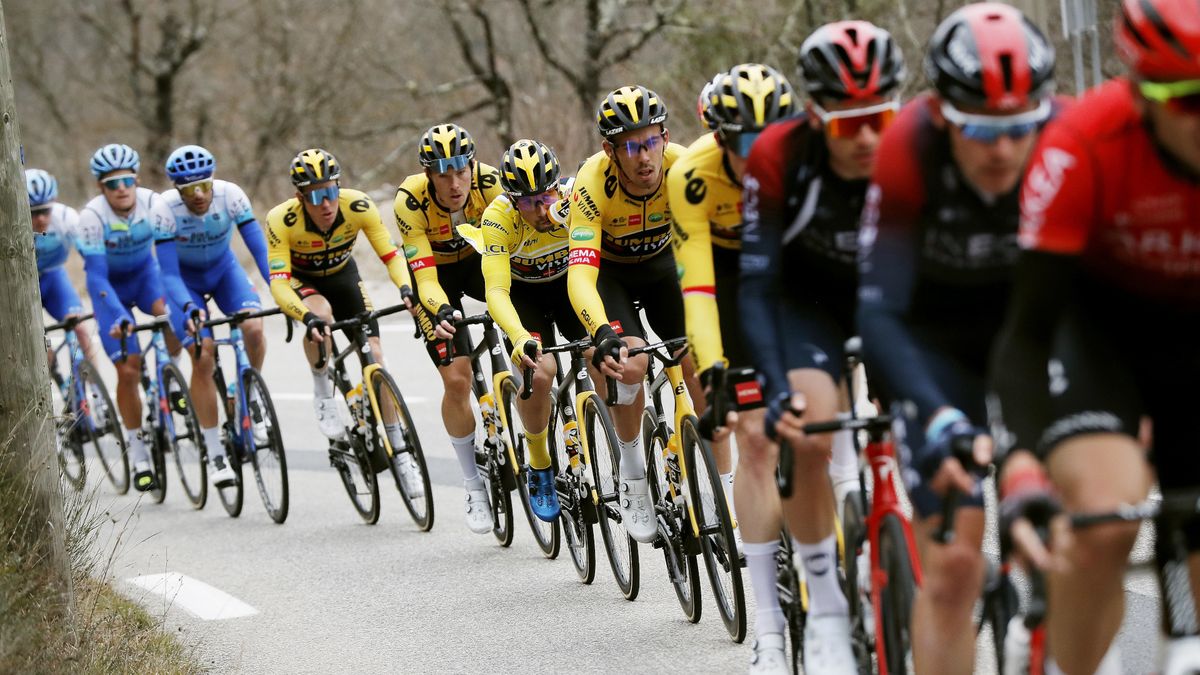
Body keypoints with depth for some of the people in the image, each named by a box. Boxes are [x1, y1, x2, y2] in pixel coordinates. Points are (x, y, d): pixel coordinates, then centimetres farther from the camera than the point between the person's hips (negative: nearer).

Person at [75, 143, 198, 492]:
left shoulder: (155, 206, -26)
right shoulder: (92, 216, -29)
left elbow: (169, 268, -28)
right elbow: (96, 278, -30)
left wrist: (187, 306, -44)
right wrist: (119, 317, -45)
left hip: (145, 272, 1)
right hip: (110, 283, -1)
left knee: (169, 313, -32)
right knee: (128, 369, -9)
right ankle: (138, 456, 4)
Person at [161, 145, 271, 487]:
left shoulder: (230, 195, -26)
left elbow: (258, 244, -27)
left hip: (224, 270, 2)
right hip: (184, 279, -2)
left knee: (253, 328, -26)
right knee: (202, 357, -17)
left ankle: (250, 399, 2)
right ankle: (216, 456, -9)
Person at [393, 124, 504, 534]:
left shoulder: (488, 183, -28)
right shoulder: (411, 202, -32)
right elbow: (424, 275, -34)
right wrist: (440, 311, -54)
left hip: (478, 260, 3)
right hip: (436, 273, -2)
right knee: (457, 379, -12)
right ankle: (474, 488, 1)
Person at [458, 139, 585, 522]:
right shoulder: (499, 218, -33)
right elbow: (496, 291, -40)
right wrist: (521, 338, -58)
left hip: (568, 282, 2)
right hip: (523, 293, -2)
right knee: (539, 371, -25)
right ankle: (539, 469, -3)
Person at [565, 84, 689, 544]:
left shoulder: (682, 168, -30)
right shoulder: (593, 182, -35)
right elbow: (580, 273, -42)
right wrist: (602, 334, -58)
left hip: (661, 264, 2)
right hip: (608, 272, -2)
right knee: (629, 363, -26)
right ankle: (633, 478, -4)